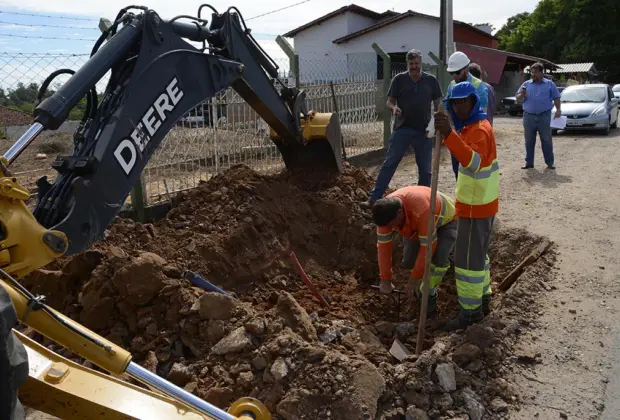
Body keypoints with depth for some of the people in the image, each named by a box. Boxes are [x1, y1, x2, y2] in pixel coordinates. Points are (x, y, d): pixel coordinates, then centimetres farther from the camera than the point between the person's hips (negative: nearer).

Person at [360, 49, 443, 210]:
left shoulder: (431, 80, 4)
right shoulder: (399, 79, 0)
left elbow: (438, 104, 8)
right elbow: (389, 101, 2)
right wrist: (393, 108, -21)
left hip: (424, 130, 2)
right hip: (402, 128, -1)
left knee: (425, 169, 7)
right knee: (389, 164, -6)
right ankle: (373, 199, -5)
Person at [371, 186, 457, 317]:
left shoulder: (422, 211, -45)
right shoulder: (386, 211, -28)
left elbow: (428, 246, -37)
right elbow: (383, 245, -22)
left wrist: (415, 278, -29)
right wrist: (385, 279, -20)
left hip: (446, 220, -5)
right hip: (416, 223, 5)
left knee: (439, 258, -26)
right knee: (409, 261, -5)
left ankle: (429, 293, -2)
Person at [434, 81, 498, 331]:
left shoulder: (480, 129, -20)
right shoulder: (471, 126, 12)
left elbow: (474, 162, -42)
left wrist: (449, 134, -50)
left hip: (475, 206, -11)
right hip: (480, 202, 11)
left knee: (467, 258, -2)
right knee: (478, 254, 20)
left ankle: (470, 310, 9)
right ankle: (482, 300, 33)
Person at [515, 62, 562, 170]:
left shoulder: (549, 84, 7)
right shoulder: (526, 84, 10)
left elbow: (556, 98, 7)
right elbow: (518, 99, 9)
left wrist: (558, 110, -6)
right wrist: (522, 95, -13)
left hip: (544, 116, -2)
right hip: (529, 116, 2)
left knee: (546, 140, 1)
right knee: (529, 141, 5)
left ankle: (550, 162, 7)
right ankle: (529, 162, 12)